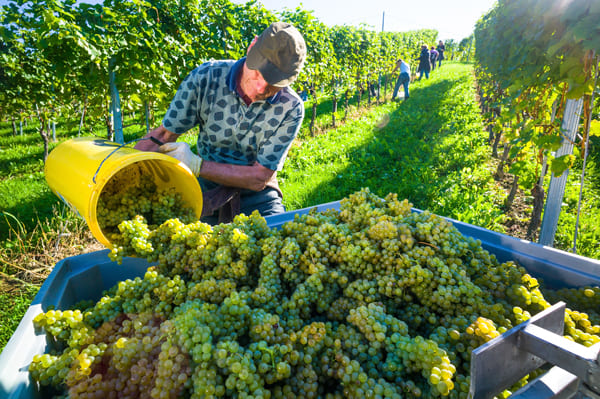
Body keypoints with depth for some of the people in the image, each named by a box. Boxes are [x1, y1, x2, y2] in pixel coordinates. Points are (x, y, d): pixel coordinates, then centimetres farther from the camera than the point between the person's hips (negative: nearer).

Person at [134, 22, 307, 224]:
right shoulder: (206, 77, -10)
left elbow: (259, 178, -14)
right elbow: (164, 135, -2)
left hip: (258, 199, -1)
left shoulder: (291, 109, -13)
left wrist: (196, 165, -19)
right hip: (207, 194, 2)